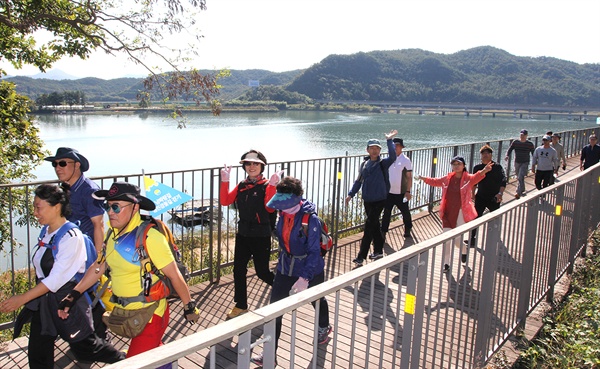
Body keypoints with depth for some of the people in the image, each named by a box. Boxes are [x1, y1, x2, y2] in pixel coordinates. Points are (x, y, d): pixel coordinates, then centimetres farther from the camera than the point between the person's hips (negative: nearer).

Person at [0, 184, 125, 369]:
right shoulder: (46, 233, 5)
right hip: (43, 301, 8)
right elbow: (41, 271, 10)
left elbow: (56, 279, -22)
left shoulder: (71, 237, -21)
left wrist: (23, 298, -20)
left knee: (85, 350, 7)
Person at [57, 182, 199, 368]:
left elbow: (174, 275, -19)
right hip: (124, 311, 8)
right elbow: (99, 266, 10)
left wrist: (189, 306, -13)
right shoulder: (113, 233, 0)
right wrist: (73, 295, 4)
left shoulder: (149, 236, -24)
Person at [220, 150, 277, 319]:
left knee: (262, 271, 3)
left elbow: (270, 208, -25)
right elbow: (225, 201, -3)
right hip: (243, 234, 5)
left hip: (261, 236, -5)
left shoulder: (266, 186, -9)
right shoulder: (241, 186, 8)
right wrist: (225, 181, -12)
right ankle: (240, 306, 23)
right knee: (239, 270, 7)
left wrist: (272, 185, -32)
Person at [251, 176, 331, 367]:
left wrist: (305, 278, -33)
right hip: (285, 268, 5)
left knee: (317, 301, 23)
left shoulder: (310, 219, -28)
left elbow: (314, 251, -27)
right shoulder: (284, 213, -10)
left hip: (310, 269, -5)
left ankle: (324, 328, 55)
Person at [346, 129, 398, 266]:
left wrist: (389, 140, -29)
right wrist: (351, 194, 7)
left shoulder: (383, 163, -8)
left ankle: (361, 257, -4)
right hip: (367, 200, 6)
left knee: (369, 227, -7)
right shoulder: (365, 164, 7)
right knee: (374, 226, 17)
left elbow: (393, 157, -29)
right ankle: (378, 251, 31)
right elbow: (359, 180, 13)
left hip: (379, 200, -6)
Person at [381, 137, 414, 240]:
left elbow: (409, 177, -8)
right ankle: (383, 232, 8)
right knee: (386, 213, 2)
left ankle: (407, 229, 35)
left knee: (405, 212, 14)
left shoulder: (406, 160, -8)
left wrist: (408, 191, -12)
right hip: (389, 192, 3)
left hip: (401, 193, -3)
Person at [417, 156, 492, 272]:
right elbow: (435, 181, 22)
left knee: (457, 239, 3)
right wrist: (424, 179, 13)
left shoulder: (468, 178, -8)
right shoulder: (447, 179, 6)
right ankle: (446, 263, 16)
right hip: (447, 213, 4)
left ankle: (464, 250, 40)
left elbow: (476, 177, -30)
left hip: (461, 214, -4)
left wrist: (483, 171, -50)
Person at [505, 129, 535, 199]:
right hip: (517, 162, 3)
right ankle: (522, 190, 35)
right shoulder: (515, 142, 0)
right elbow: (510, 149, -3)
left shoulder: (530, 144, -4)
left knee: (521, 177, -18)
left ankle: (518, 193, -19)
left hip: (525, 163, -3)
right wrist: (507, 156, -24)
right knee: (519, 178, 15)